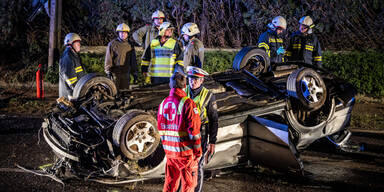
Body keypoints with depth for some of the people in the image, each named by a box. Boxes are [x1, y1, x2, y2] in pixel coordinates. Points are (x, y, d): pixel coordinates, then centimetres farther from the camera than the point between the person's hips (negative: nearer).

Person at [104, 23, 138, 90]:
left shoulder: (130, 45, 10)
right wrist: (108, 71, -7)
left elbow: (133, 61, 15)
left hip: (126, 74, 3)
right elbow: (108, 59, -1)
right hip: (115, 73, -3)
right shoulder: (112, 44, -1)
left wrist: (135, 73, 11)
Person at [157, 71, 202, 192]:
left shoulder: (163, 103, 4)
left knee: (170, 181, 18)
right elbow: (194, 131, -18)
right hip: (185, 151, -6)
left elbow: (160, 128, 11)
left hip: (169, 150, 6)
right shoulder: (188, 104, -16)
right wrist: (198, 151, -8)